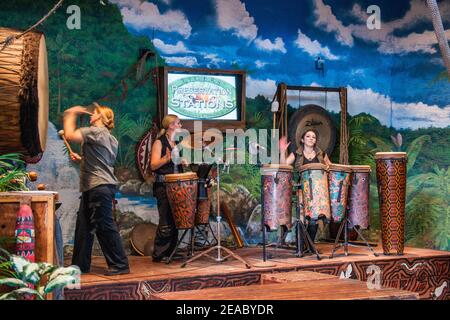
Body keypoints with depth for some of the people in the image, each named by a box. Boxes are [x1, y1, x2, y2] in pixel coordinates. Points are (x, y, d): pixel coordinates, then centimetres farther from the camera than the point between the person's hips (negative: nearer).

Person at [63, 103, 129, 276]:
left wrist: (70, 114, -7)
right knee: (84, 225, 12)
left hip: (100, 186, -10)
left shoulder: (96, 131, -10)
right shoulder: (110, 138, 20)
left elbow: (70, 135, -21)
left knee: (105, 226, -7)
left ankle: (120, 265, -2)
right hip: (91, 188, 10)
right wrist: (81, 159, 18)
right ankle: (80, 265, 19)